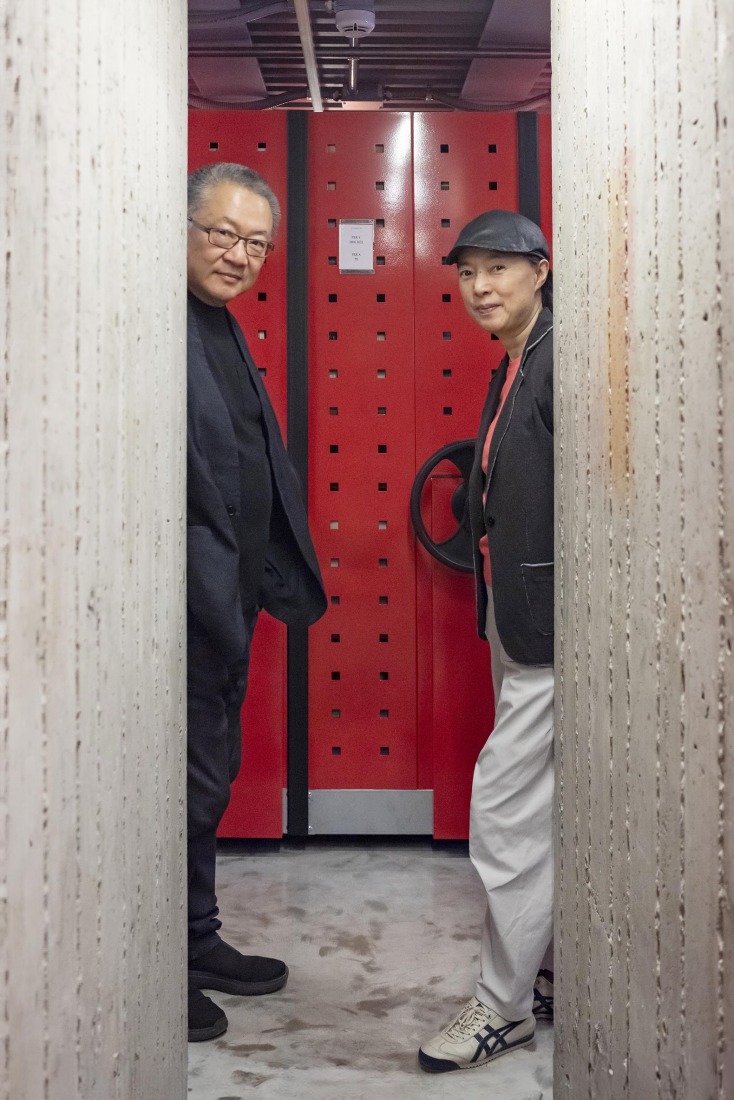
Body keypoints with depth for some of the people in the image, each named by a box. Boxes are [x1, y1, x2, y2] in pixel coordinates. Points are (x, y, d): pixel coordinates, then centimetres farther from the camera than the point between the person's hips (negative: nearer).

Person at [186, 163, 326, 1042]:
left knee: (210, 778, 19)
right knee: (186, 781, 2)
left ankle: (198, 944, 35)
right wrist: (206, 590, -22)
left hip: (227, 606, 9)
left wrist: (274, 583, 13)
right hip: (185, 605, -9)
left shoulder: (223, 328, 14)